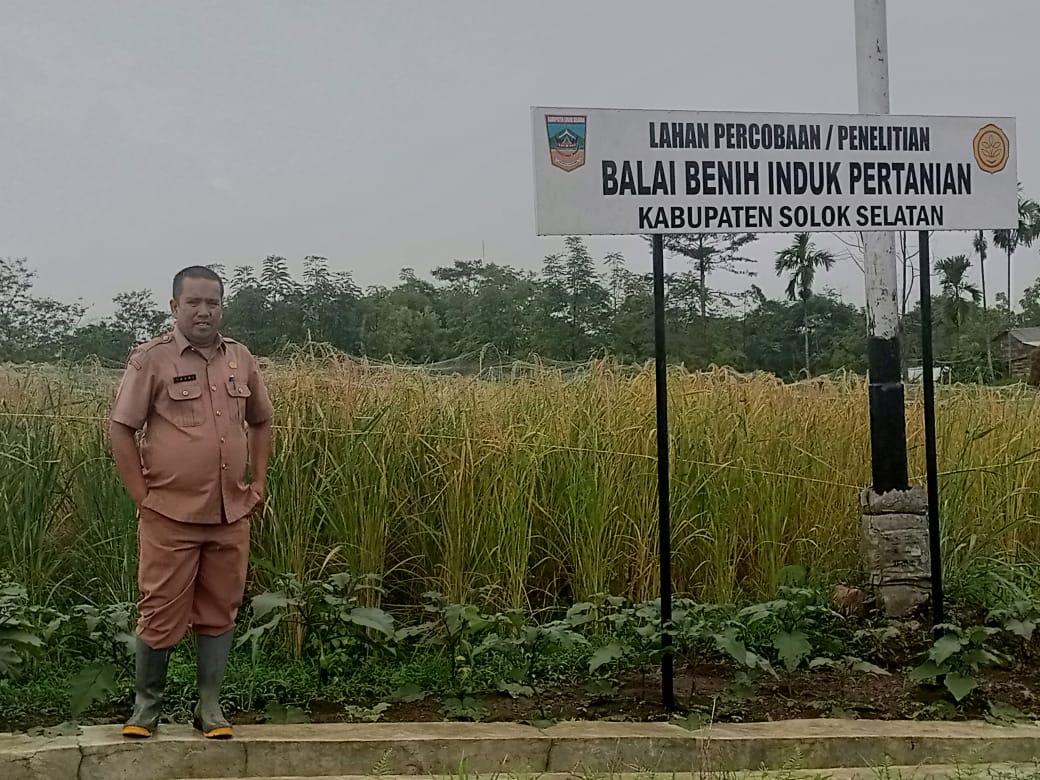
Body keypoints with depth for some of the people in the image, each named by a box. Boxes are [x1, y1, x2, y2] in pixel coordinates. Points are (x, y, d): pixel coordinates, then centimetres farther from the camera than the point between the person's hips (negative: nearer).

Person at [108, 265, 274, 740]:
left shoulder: (241, 359, 7)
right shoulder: (151, 360, -5)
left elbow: (261, 422, 19)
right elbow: (120, 429, -4)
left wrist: (258, 483, 11)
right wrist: (142, 496, -8)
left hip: (231, 515, 4)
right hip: (169, 515, -4)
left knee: (219, 612, 10)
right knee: (161, 615, 3)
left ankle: (210, 707, 21)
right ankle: (146, 706, 21)